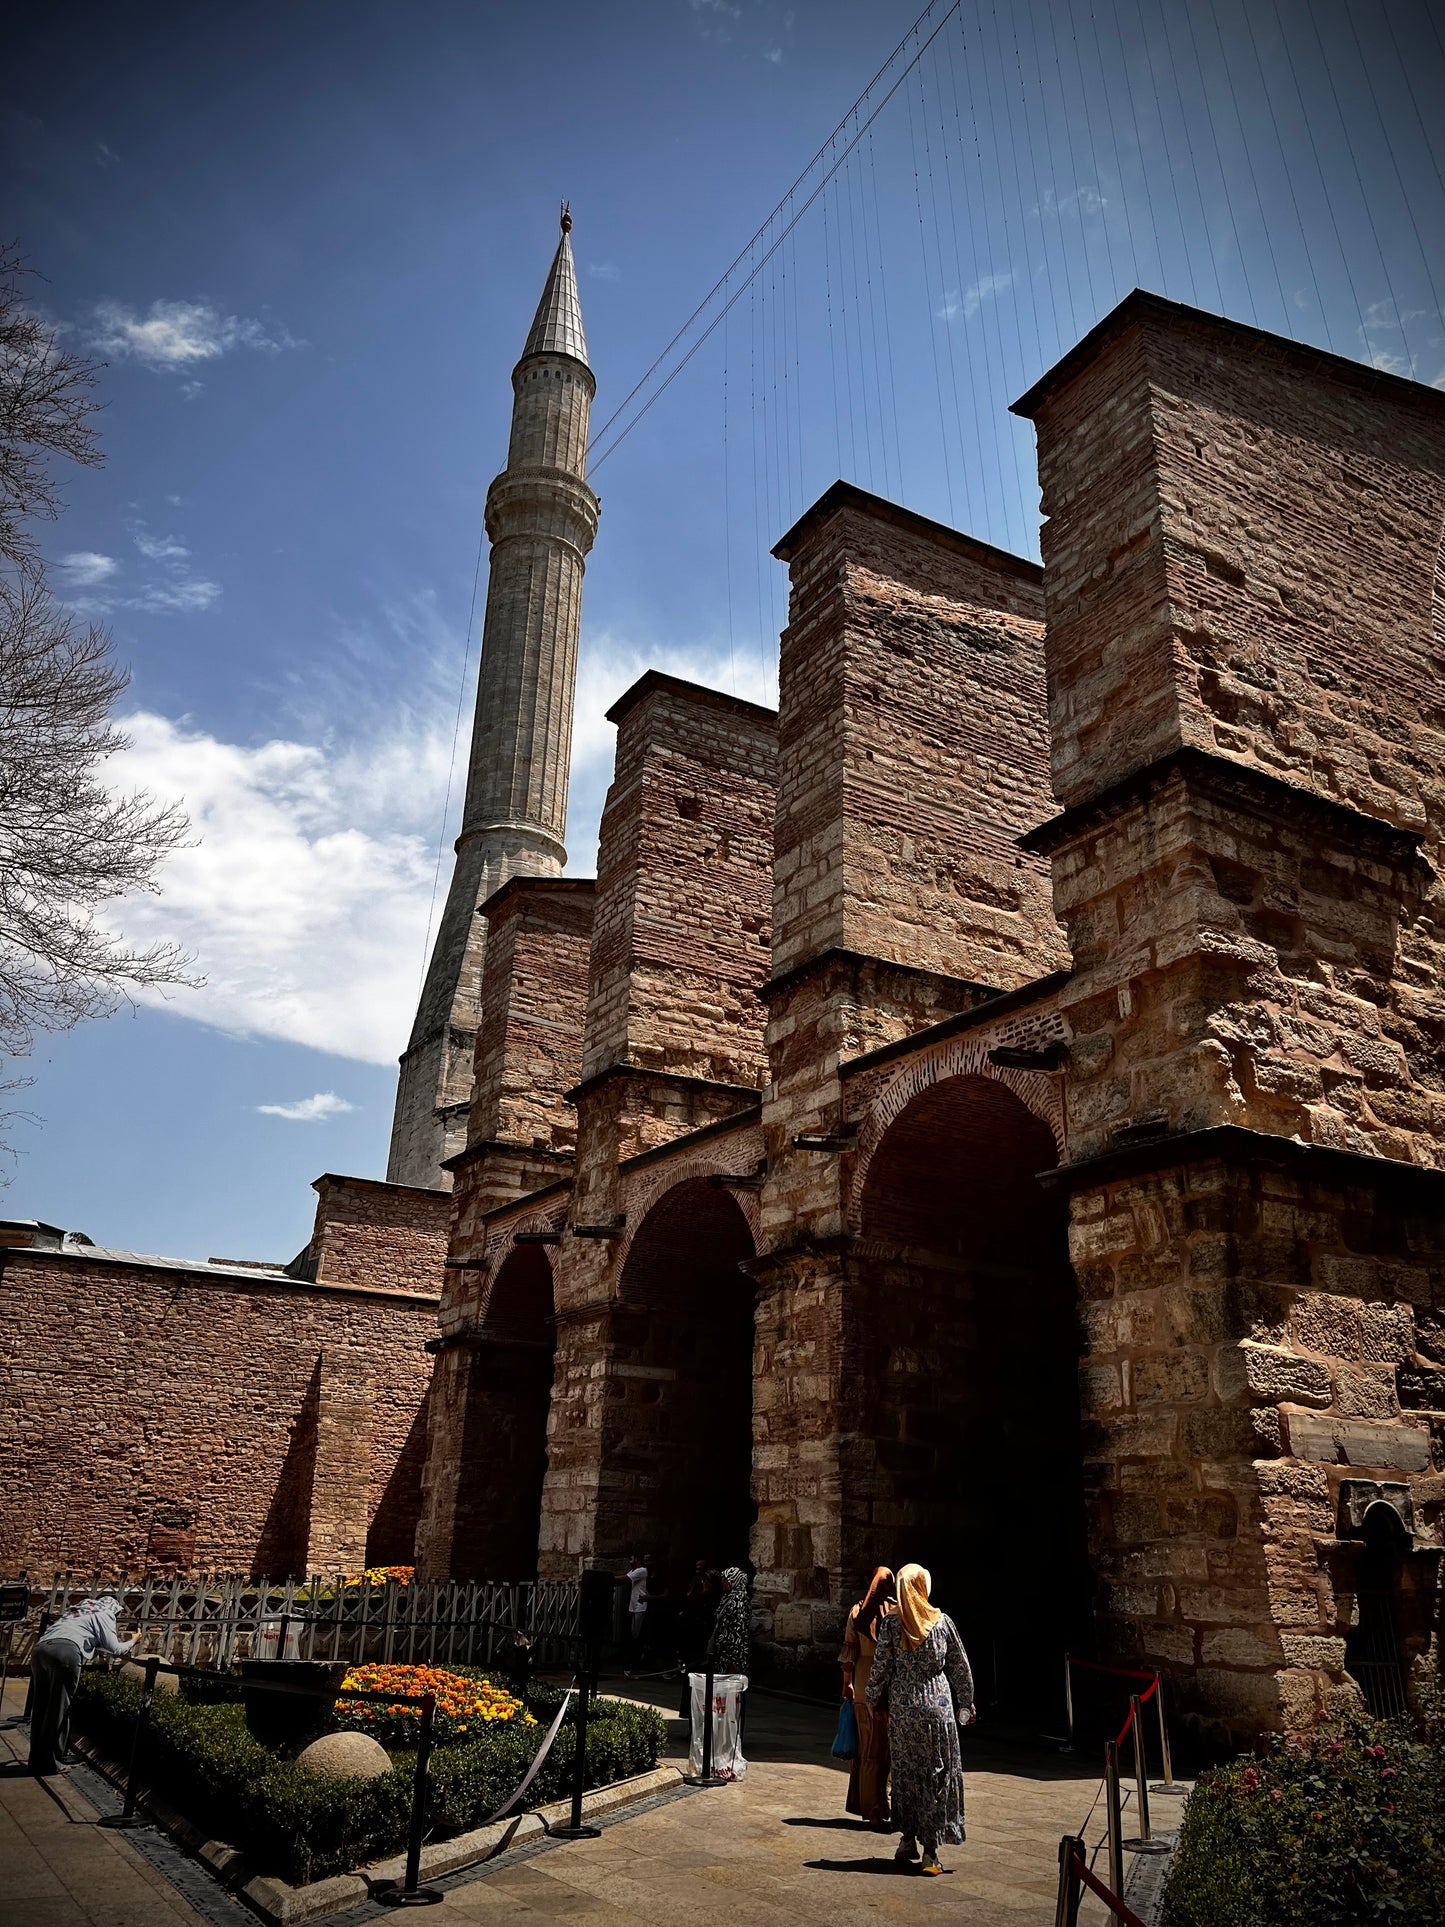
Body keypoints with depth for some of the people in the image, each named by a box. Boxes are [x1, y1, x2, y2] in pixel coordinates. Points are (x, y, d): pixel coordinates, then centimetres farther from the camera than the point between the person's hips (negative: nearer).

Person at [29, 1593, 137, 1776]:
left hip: (40, 1649, 7)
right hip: (65, 1652, -7)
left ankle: (38, 1760, 20)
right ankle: (52, 1762, 4)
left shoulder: (79, 1609, 38)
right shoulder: (105, 1613, 18)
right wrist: (132, 1642, 31)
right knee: (59, 1708, 1)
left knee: (41, 1707, 14)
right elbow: (115, 1649, 13)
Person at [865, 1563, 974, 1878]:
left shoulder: (891, 1624, -5)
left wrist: (875, 1702, 11)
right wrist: (966, 1703, 16)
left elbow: (881, 1666, -3)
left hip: (901, 1708, 1)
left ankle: (908, 1840, 24)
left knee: (905, 1772, 16)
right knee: (937, 1775, 6)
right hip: (937, 1707, -1)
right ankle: (930, 1851, 5)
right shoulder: (942, 1621, -3)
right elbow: (960, 1667, 4)